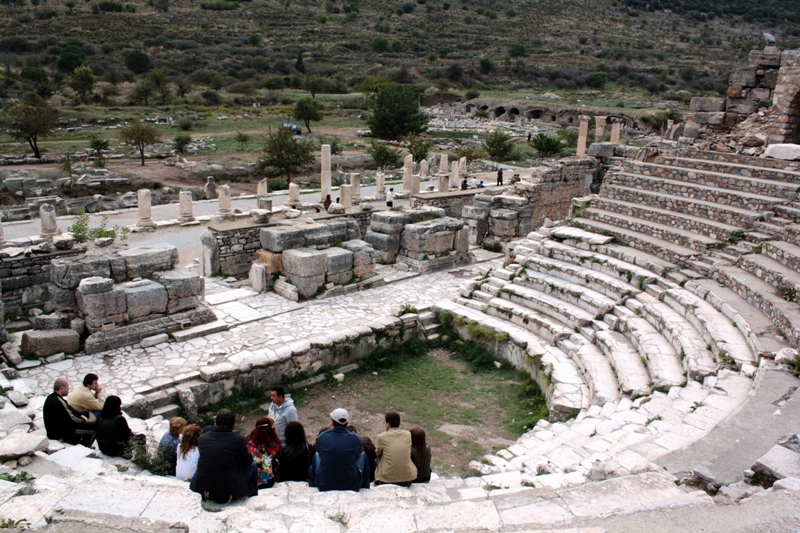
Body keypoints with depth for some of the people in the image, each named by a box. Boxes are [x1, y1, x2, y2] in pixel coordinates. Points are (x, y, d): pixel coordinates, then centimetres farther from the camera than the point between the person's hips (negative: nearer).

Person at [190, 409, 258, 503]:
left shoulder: (202, 438, 1)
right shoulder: (238, 439, -9)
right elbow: (248, 462, 6)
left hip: (201, 491, 4)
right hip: (229, 493, -4)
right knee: (252, 467, 20)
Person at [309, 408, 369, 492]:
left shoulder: (322, 437, -7)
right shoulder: (354, 438, -9)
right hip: (351, 486, -1)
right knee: (362, 454, 23)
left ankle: (313, 485, 43)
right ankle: (364, 487, 37)